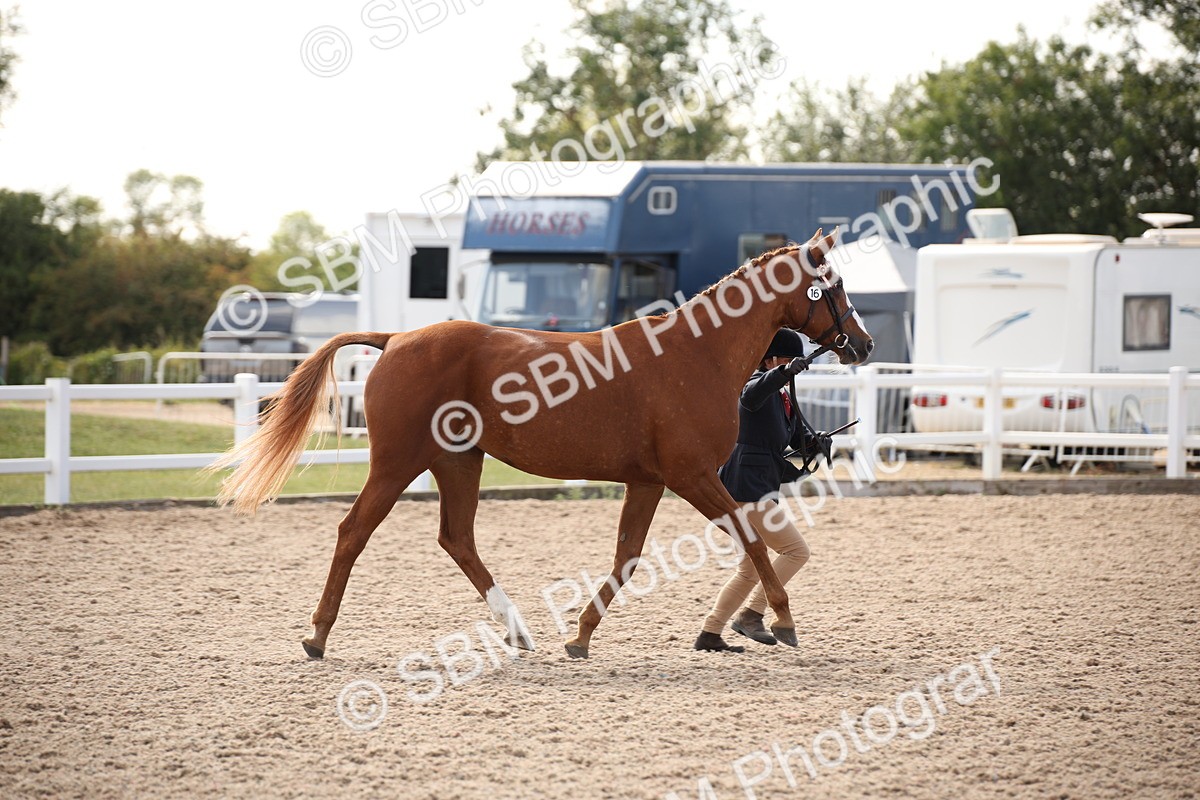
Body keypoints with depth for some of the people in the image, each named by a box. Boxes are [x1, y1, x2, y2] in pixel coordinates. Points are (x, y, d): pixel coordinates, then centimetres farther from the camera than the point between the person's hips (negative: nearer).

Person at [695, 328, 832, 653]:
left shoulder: (785, 396, 17)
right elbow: (751, 395, -37)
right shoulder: (760, 385, -12)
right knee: (796, 550, -11)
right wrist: (784, 372, -54)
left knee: (753, 568, 17)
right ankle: (751, 614, -8)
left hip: (758, 489, 11)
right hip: (746, 486, -11)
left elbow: (800, 437, 17)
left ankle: (710, 634, 20)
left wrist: (816, 443, -7)